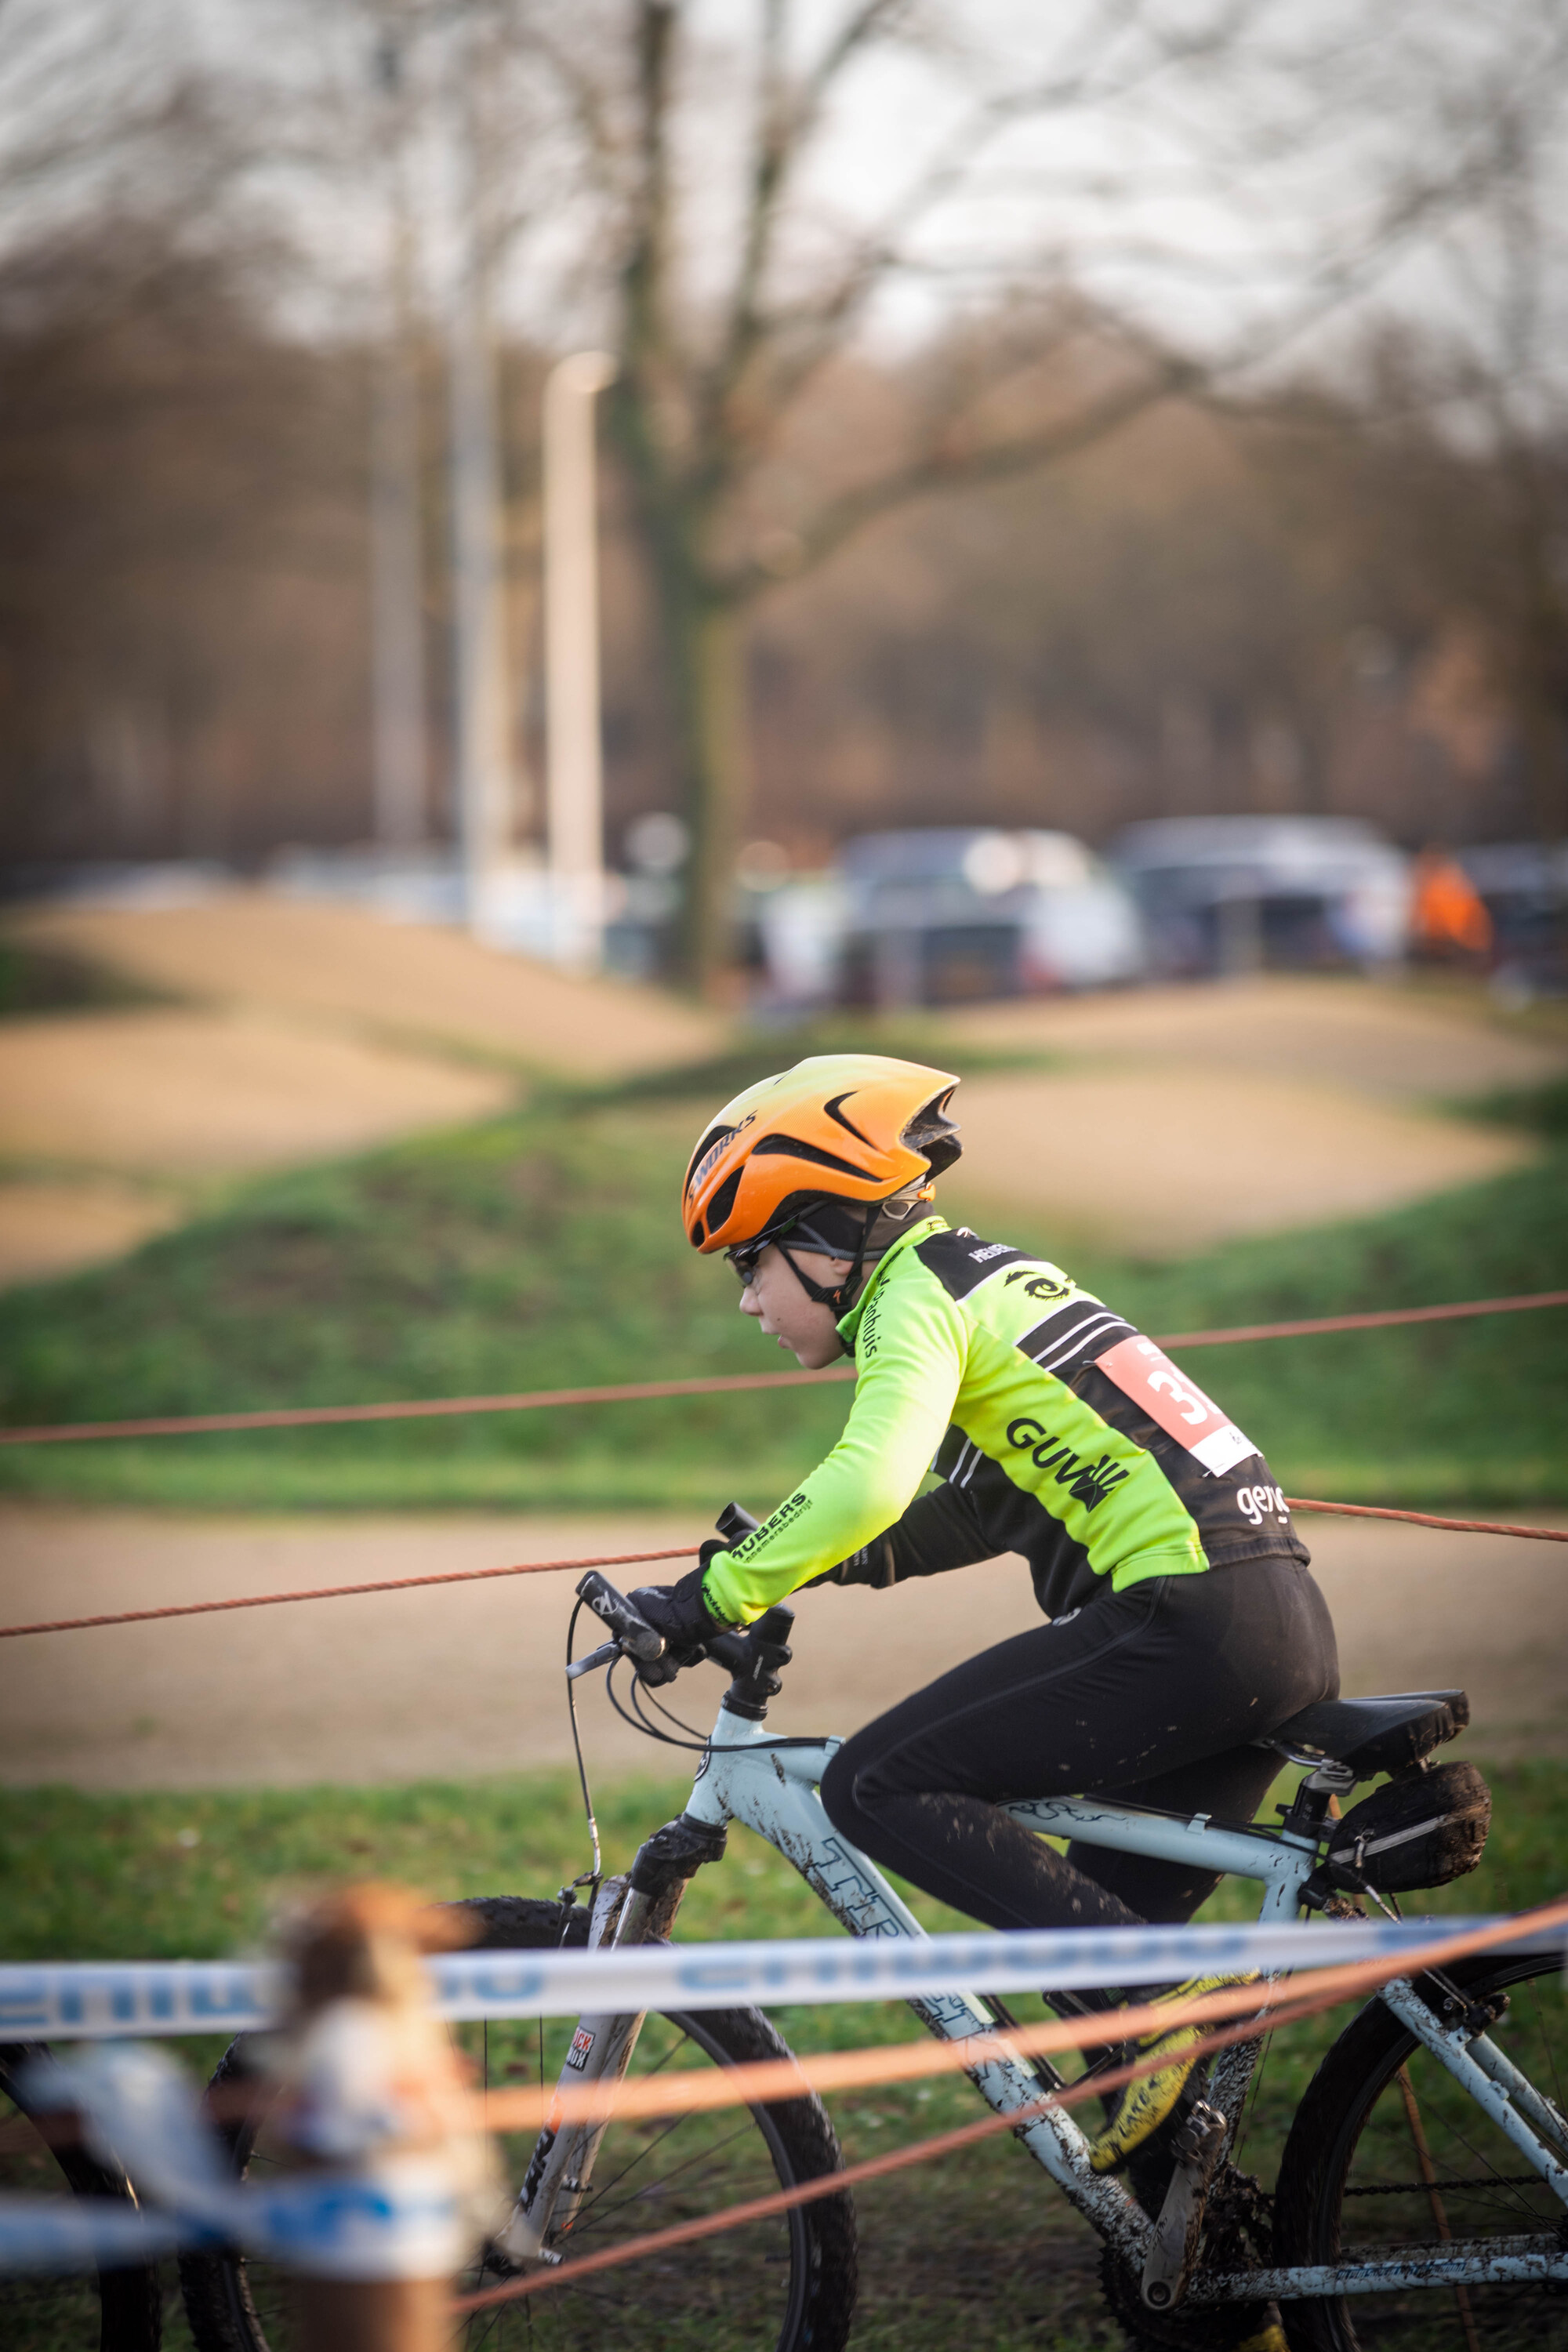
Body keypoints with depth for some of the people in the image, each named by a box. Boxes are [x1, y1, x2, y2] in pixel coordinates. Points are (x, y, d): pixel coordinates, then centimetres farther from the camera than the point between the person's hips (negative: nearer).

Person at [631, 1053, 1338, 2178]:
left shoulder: (914, 1299, -4)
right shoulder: (998, 1272, 24)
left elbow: (868, 1482, -22)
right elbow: (979, 1507, 34)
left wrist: (718, 1595, -17)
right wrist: (810, 1561, 26)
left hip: (1187, 1623, -10)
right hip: (1289, 1623, 10)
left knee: (879, 1787, -9)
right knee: (1087, 1929, 16)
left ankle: (1163, 1996, -16)